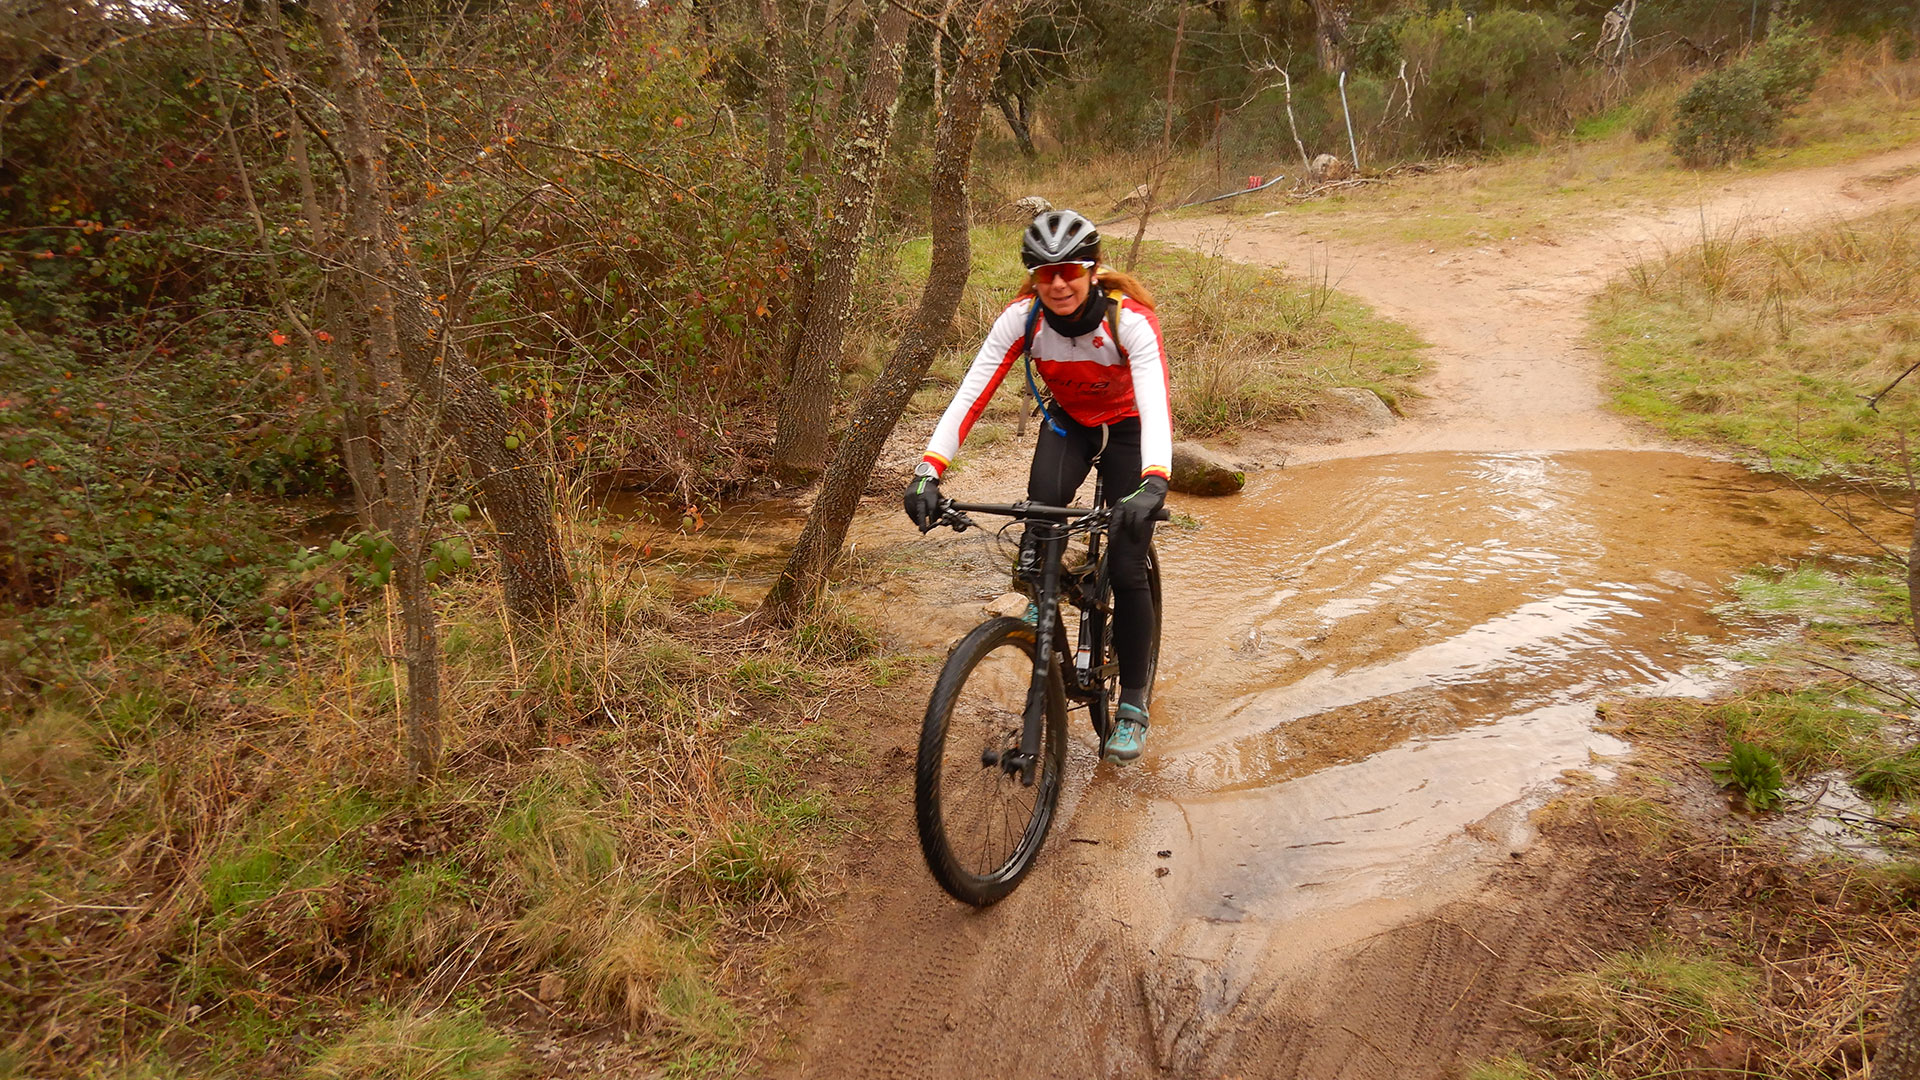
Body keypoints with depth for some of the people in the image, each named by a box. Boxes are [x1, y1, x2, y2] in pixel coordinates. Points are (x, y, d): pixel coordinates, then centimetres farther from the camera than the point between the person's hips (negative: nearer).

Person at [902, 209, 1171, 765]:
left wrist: (1153, 483, -63)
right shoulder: (1022, 317, -23)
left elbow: (1156, 405, -44)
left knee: (1127, 570, -9)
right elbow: (970, 395, -31)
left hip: (1126, 428, -2)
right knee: (1042, 508, -32)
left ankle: (1132, 704, 9)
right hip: (1066, 422, 2)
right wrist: (928, 471, -45)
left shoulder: (1130, 320, -31)